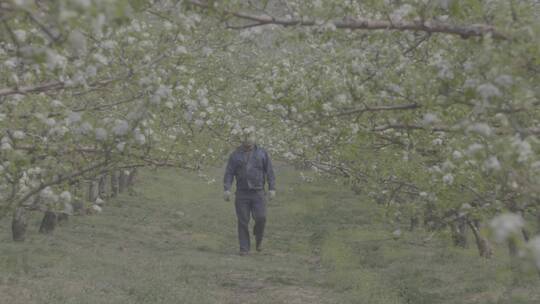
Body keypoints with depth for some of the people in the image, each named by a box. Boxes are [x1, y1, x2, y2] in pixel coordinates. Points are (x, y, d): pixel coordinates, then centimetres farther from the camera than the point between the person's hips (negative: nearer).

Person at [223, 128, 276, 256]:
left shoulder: (262, 153, 2)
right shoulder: (235, 155, 1)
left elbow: (269, 172, 0)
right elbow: (229, 173, -2)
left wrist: (272, 188, -10)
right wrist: (227, 189, -14)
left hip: (258, 193, 0)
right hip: (242, 193, 0)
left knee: (260, 218, -12)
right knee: (243, 221, -1)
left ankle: (258, 237, 18)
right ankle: (244, 248, 8)